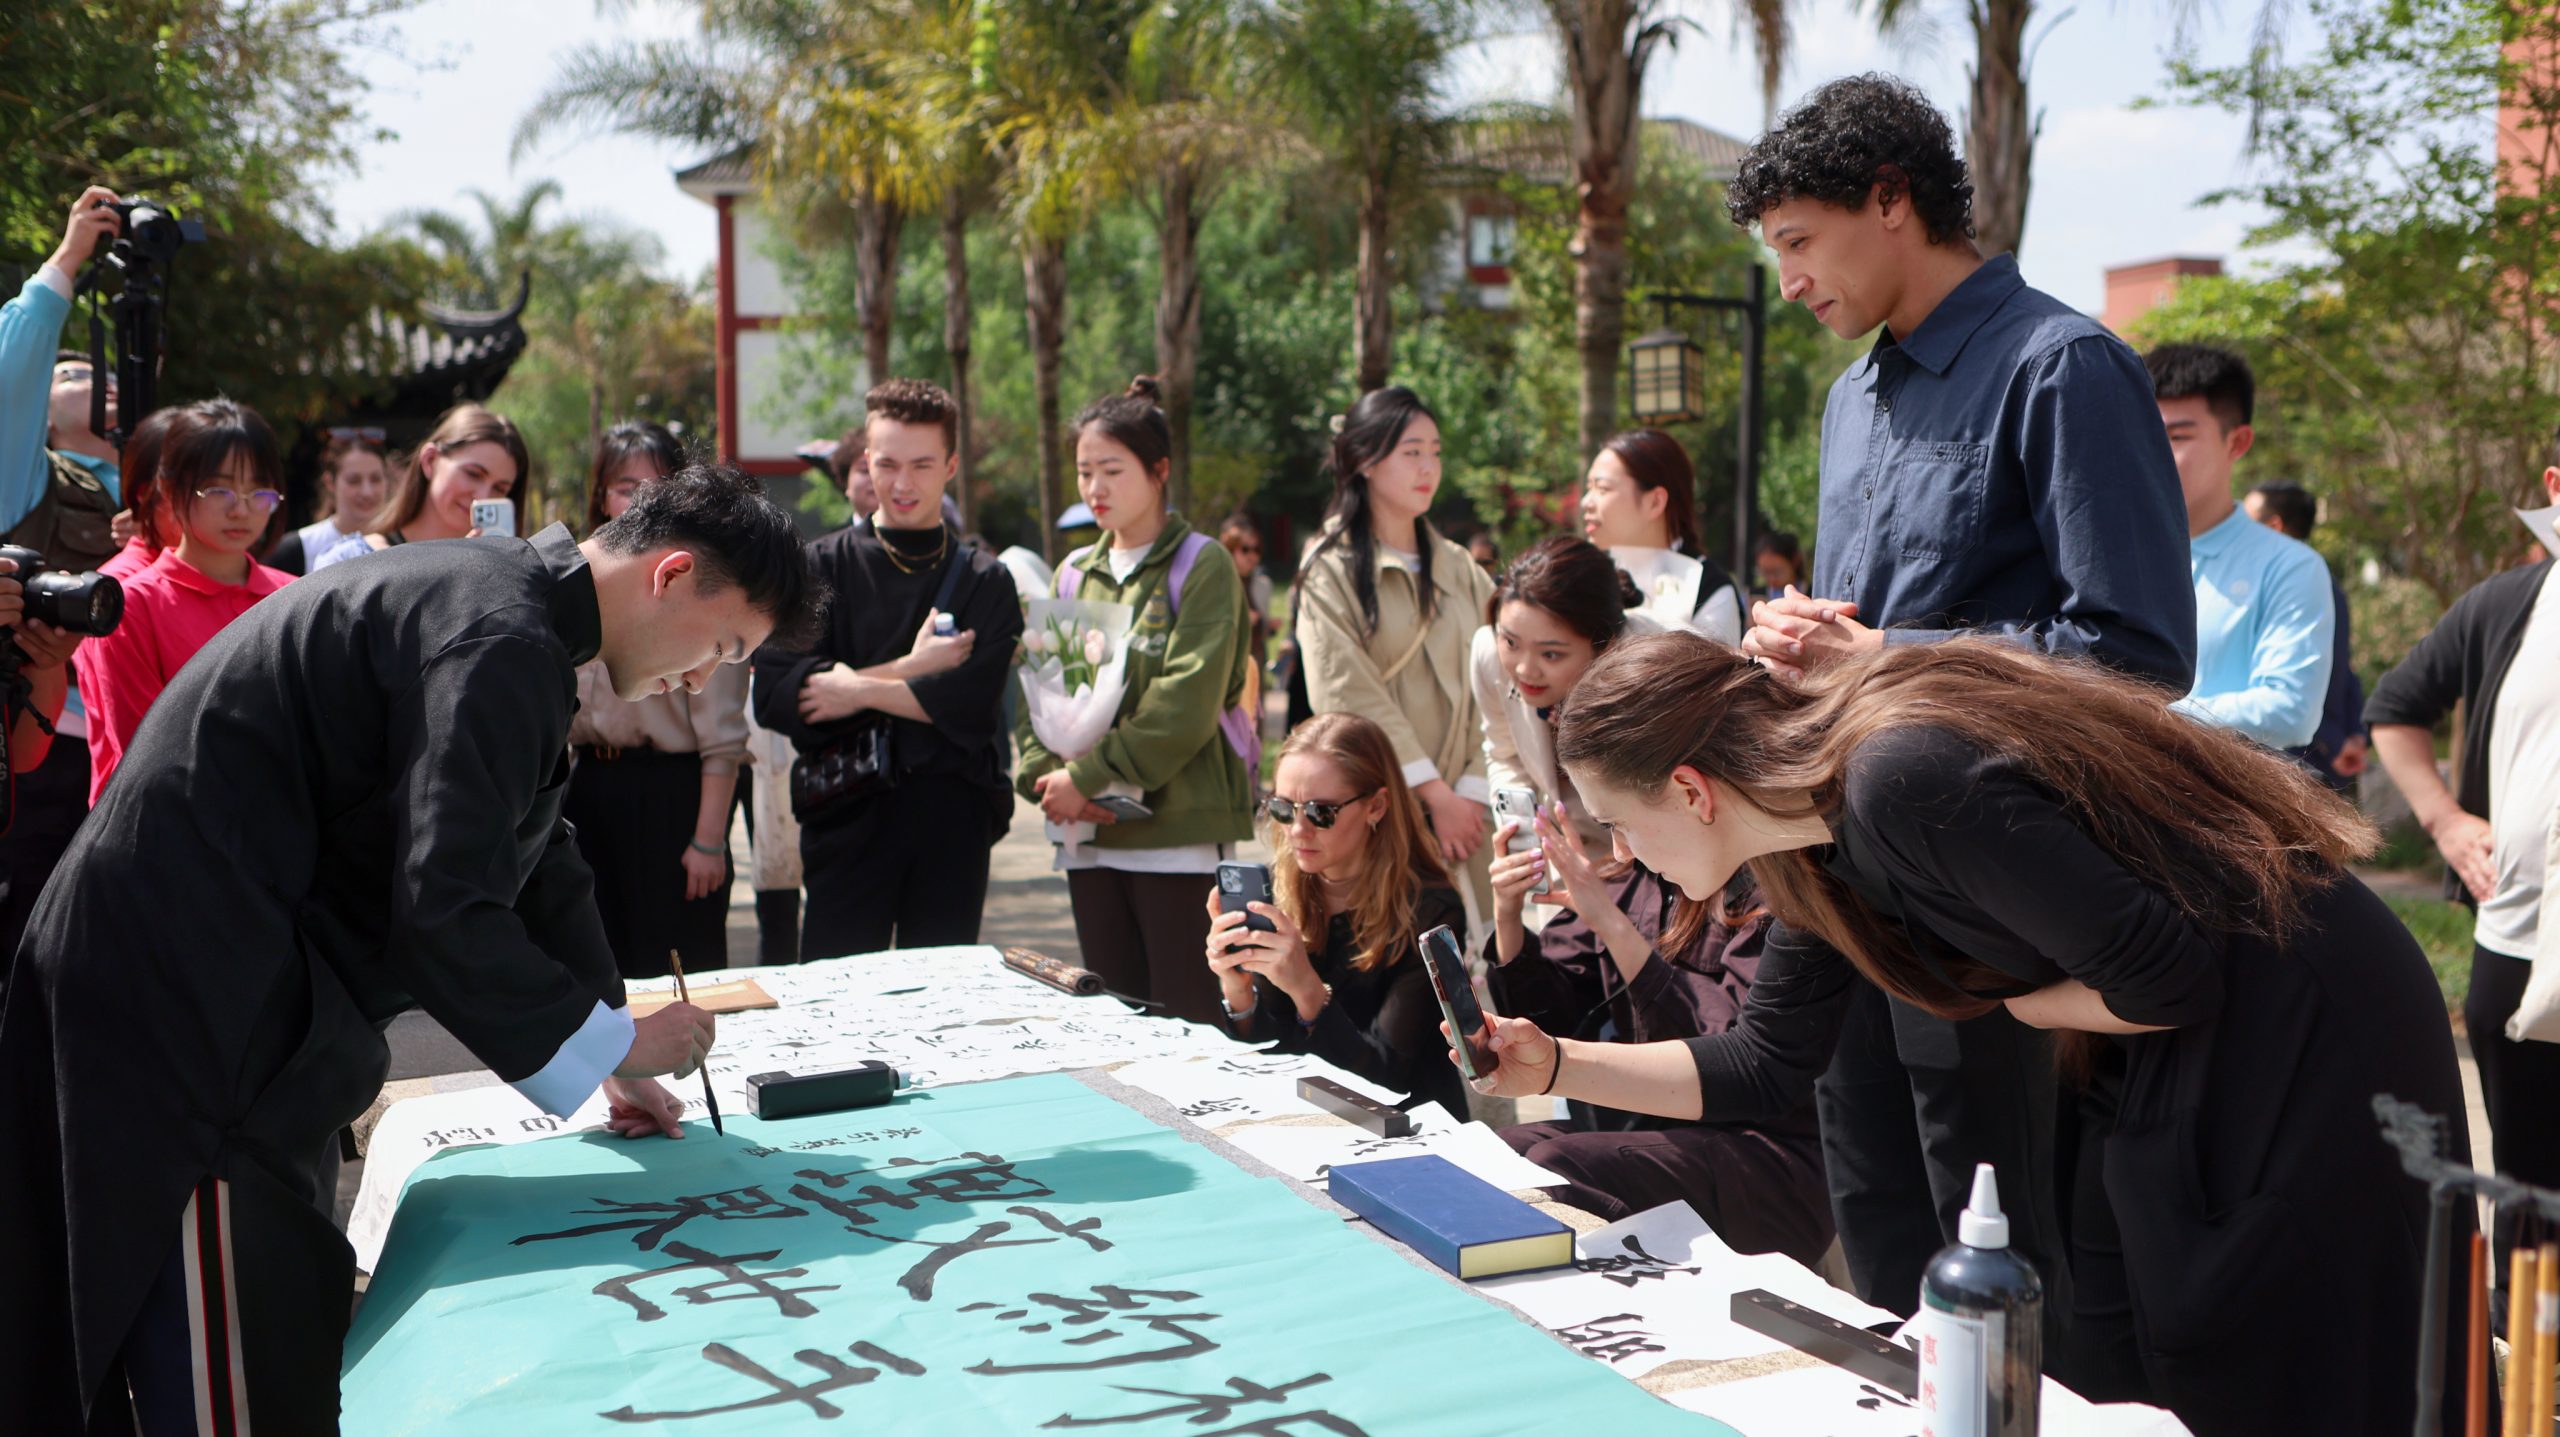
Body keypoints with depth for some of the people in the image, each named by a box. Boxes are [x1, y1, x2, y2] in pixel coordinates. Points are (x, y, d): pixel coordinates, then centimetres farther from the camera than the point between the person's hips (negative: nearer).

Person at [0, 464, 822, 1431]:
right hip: (189, 993, -11)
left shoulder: (505, 601, 14)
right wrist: (615, 1044, -10)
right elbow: (445, 911, -24)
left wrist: (612, 1058, 18)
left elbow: (533, 868, 22)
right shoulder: (502, 643, -19)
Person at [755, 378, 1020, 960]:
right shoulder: (821, 567, 6)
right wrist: (908, 670, -7)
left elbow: (970, 704, -7)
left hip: (951, 826, 1)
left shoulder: (985, 581, 7)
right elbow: (775, 695, -7)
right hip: (847, 818, -1)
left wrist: (859, 688, -7)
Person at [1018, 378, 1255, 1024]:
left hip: (1177, 829, -5)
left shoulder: (1200, 565, -2)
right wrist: (1046, 775, -8)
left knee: (1184, 1017, -5)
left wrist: (1088, 775, -15)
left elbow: (1187, 701, -14)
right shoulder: (1075, 574, 16)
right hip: (1088, 833, 6)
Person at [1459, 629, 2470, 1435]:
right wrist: (1554, 1065, 4)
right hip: (2202, 1038, 9)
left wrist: (2013, 1001, -7)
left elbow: (2170, 980, -25)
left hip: (2303, 1017, -9)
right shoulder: (1814, 842, 0)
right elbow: (1768, 1066, 10)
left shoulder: (1903, 781, -29)